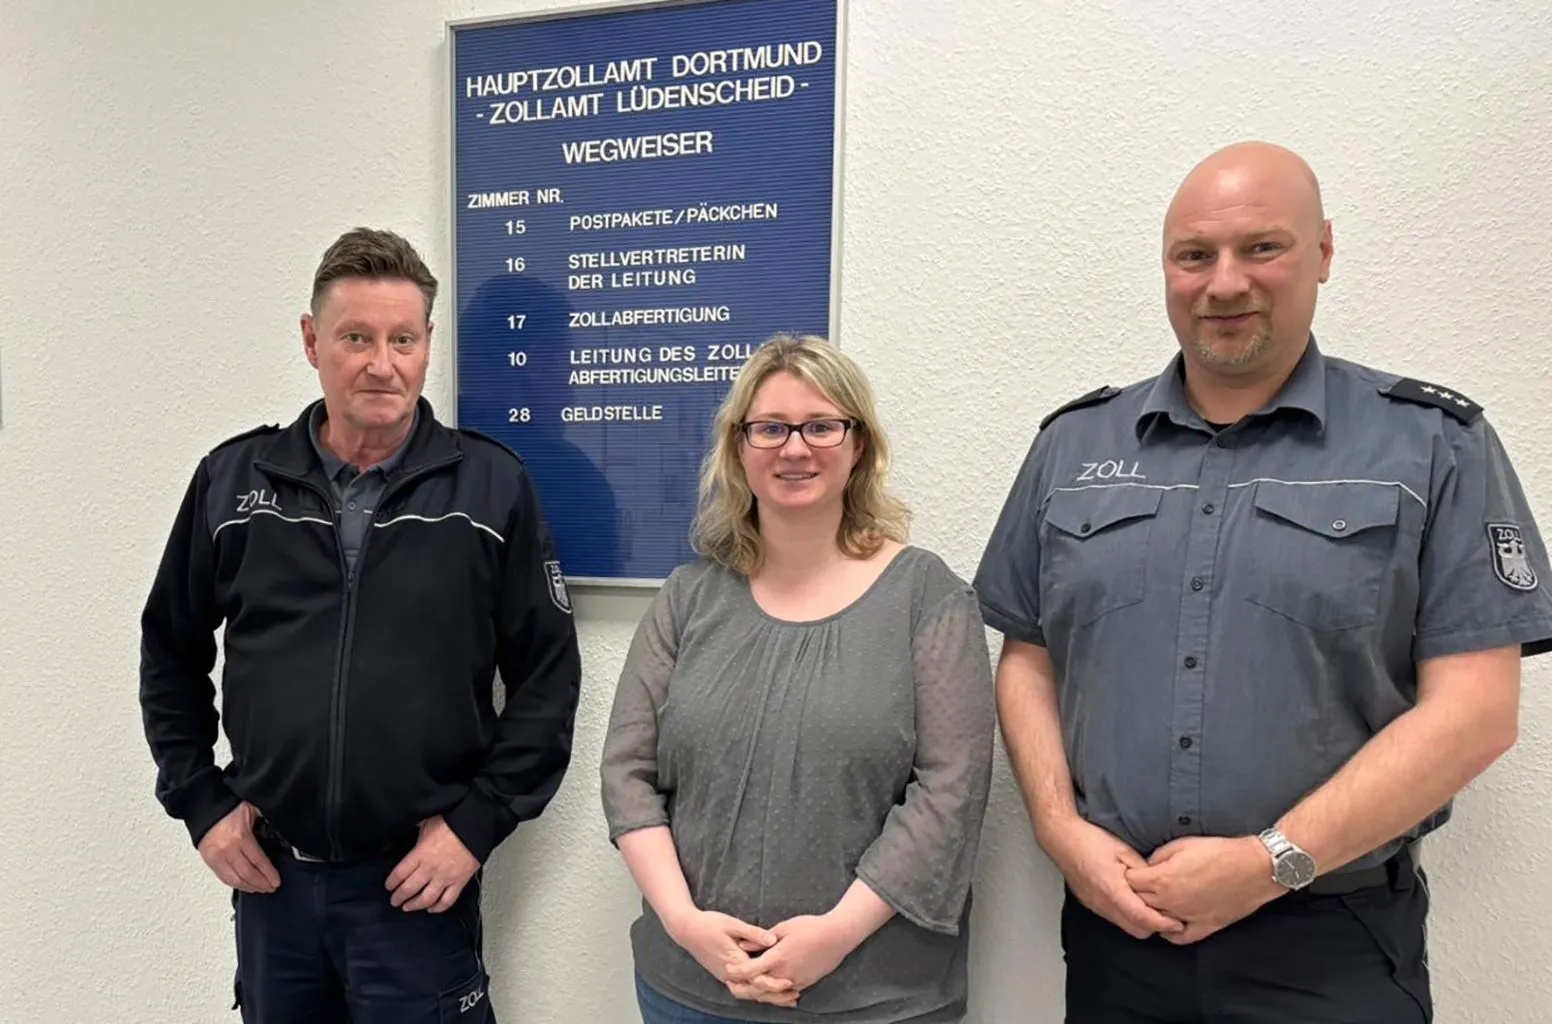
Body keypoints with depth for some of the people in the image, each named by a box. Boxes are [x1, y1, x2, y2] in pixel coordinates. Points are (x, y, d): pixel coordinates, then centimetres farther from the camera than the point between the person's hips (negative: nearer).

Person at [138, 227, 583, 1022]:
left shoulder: (491, 486, -7)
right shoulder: (234, 479, 1)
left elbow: (548, 676, -5)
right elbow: (171, 655, 11)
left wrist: (478, 821, -9)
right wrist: (201, 802, 5)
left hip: (419, 879, -3)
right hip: (268, 873, 3)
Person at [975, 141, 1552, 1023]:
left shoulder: (1434, 446, -3)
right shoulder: (1073, 445, 4)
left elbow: (1474, 707, -8)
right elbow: (1028, 660, 6)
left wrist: (1272, 862, -15)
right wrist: (1063, 830, -8)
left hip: (1333, 942, -2)